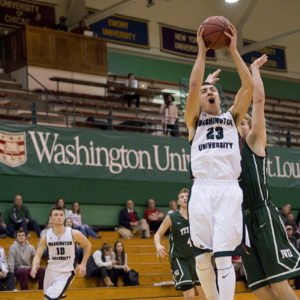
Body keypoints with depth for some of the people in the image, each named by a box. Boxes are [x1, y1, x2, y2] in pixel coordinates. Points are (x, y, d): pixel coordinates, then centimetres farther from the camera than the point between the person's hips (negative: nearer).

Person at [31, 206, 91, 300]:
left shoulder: (74, 234, -10)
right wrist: (34, 267, -22)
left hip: (66, 273, -4)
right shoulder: (46, 236, -5)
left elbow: (88, 245, 6)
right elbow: (38, 255, -2)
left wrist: (83, 264, 0)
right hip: (51, 271, 4)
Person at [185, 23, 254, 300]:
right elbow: (193, 85, 1)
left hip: (229, 190, 0)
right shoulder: (194, 120, 17)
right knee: (202, 257, -2)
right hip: (202, 190, 0)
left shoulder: (232, 117, 21)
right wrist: (202, 51, 5)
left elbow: (249, 86, 7)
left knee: (223, 256, -12)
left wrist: (233, 50, 6)